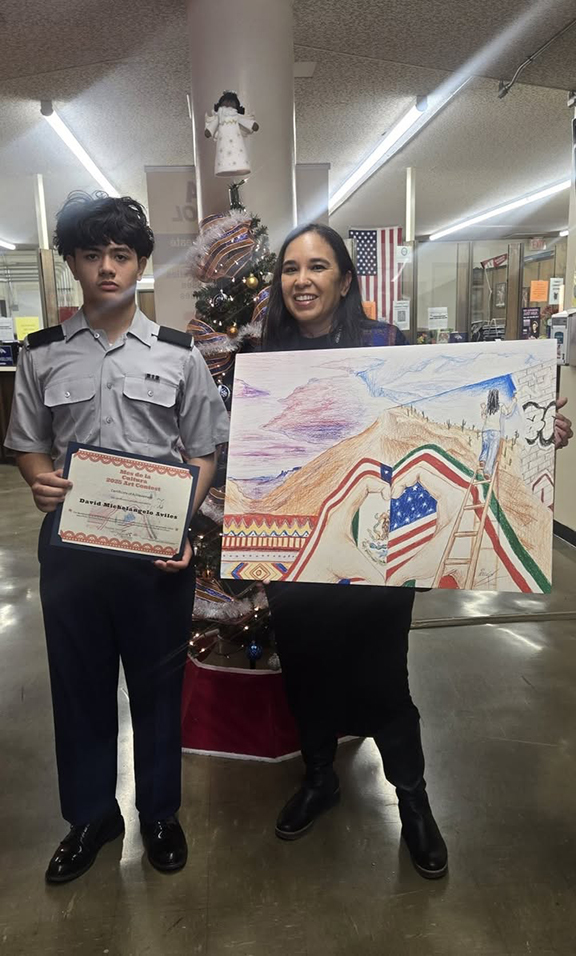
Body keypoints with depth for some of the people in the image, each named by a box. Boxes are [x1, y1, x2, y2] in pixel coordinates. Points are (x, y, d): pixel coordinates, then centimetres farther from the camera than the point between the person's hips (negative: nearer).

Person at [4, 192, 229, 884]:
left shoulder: (178, 354, 1)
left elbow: (203, 453, 2)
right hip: (71, 542, 1)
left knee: (158, 683, 13)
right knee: (79, 683, 15)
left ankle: (159, 811, 38)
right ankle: (90, 814, 39)